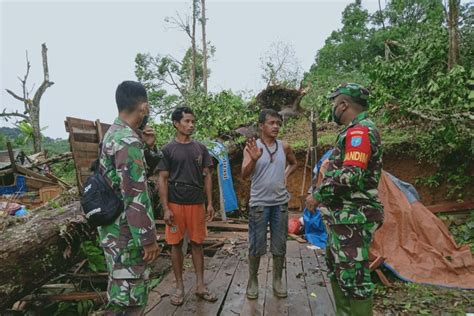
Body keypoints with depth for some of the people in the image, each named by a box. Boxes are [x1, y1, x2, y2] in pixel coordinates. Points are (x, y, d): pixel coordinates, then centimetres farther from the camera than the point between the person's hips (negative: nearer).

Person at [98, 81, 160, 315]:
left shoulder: (114, 133, 9)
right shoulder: (128, 141, -23)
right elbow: (135, 196, -25)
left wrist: (146, 145, 6)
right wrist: (148, 239, -18)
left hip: (115, 230, 10)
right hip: (127, 234, -10)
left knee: (123, 294, 24)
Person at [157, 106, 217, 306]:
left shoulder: (200, 148, 5)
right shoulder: (168, 149, -2)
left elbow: (207, 176, 7)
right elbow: (162, 180, -4)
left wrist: (210, 203, 1)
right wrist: (166, 208, -10)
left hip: (197, 203, 2)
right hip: (176, 204, -2)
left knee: (197, 244, 9)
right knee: (176, 244, 7)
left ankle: (200, 285, 21)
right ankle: (179, 286, 22)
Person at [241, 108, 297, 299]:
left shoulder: (284, 146, 3)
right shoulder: (252, 146, -8)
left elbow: (294, 163, 23)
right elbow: (244, 175, -18)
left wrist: (286, 175, 5)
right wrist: (254, 159, -35)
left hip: (280, 203, 4)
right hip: (259, 203, -3)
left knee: (279, 245, 12)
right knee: (256, 246, 6)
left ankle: (277, 280, 29)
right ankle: (252, 281, 25)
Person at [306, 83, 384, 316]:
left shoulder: (359, 131, -16)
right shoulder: (356, 131, 17)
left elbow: (351, 176, -27)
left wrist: (318, 196, -16)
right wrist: (325, 197, 19)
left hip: (352, 219, -11)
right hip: (344, 216, 11)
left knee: (353, 276, -1)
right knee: (338, 271, 19)